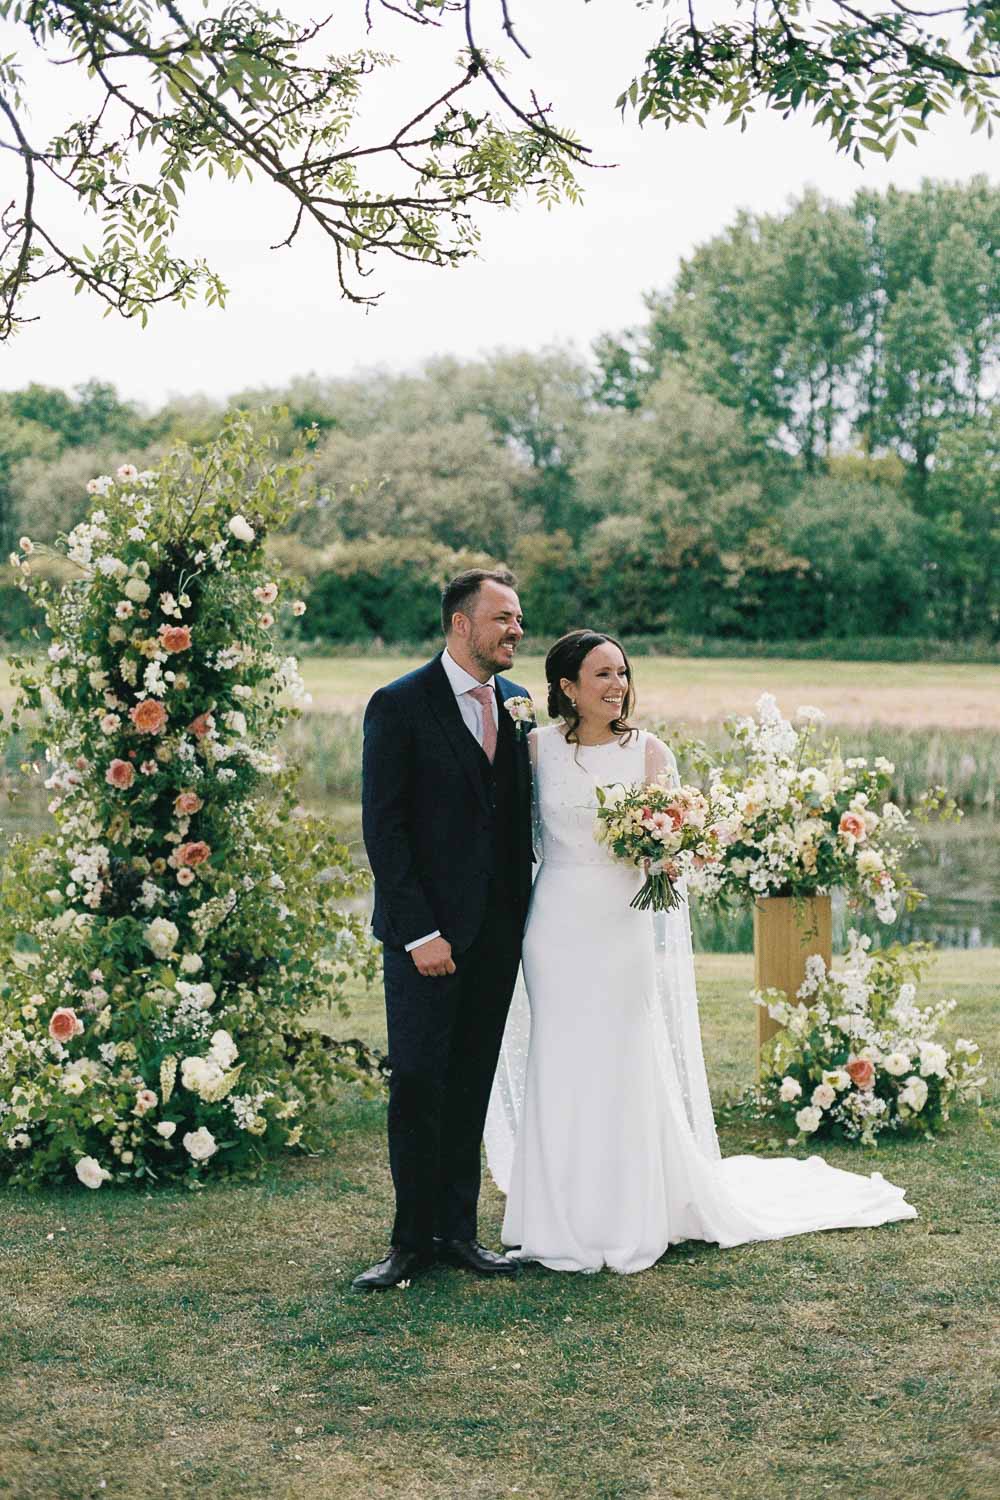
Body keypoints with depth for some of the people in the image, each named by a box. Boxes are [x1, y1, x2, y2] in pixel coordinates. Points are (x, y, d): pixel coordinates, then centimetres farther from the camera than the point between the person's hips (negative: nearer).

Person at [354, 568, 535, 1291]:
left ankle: (458, 1229, 20)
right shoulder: (400, 706, -8)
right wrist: (418, 932, -16)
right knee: (418, 1083, -2)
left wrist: (524, 912, 7)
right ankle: (413, 1238, 11)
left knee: (472, 1084, 11)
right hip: (428, 930, -5)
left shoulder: (516, 703, 10)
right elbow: (383, 826, -11)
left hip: (499, 931, 5)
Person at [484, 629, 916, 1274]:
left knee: (626, 1070, 2)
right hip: (558, 924, 1)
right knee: (559, 1070, 5)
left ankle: (628, 1222, 16)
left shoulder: (649, 751, 0)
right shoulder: (539, 747, 1)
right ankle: (563, 1225, 17)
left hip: (625, 924, -1)